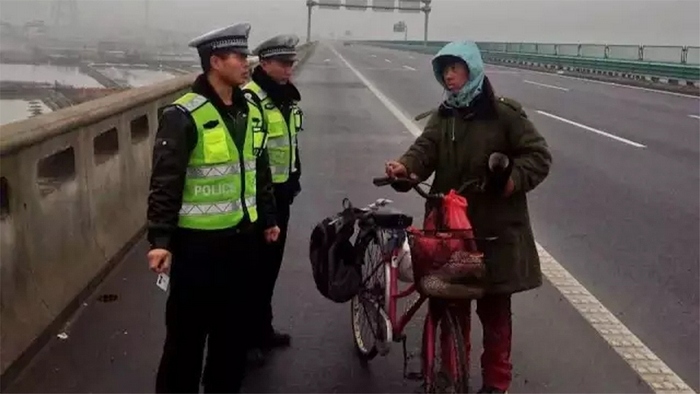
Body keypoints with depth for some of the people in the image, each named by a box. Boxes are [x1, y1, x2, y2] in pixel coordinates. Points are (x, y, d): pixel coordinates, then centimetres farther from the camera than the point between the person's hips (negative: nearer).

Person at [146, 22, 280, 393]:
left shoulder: (250, 111, 7)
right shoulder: (184, 115, -15)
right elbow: (164, 183, -17)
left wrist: (268, 218, 20)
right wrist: (160, 240, -20)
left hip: (241, 236, 7)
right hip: (198, 241, -7)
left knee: (234, 325, 18)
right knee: (188, 329, 5)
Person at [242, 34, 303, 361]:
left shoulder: (288, 94, 10)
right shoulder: (249, 98, -18)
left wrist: (294, 176, 22)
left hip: (280, 192, 8)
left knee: (271, 262, 17)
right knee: (253, 265, 1)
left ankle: (263, 327, 32)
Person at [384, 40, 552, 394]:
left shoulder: (503, 113, -7)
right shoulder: (442, 116, 9)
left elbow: (538, 155, -7)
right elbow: (425, 149, -7)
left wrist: (515, 178, -24)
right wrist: (405, 166, -27)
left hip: (494, 227, -4)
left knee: (493, 308, 7)